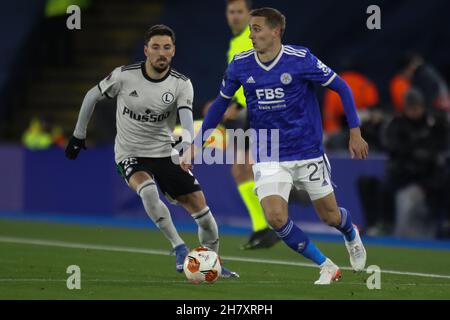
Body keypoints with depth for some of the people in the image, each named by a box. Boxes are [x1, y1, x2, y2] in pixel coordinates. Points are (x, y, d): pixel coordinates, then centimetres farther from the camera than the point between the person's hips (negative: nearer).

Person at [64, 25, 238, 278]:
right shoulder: (124, 76, -12)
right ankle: (180, 248, -24)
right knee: (148, 190, -35)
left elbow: (187, 119, -25)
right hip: (131, 155, -3)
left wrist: (186, 141, -46)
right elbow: (92, 96, 4)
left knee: (199, 204, -5)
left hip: (165, 153, 3)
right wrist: (79, 135, 8)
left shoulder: (182, 84, -9)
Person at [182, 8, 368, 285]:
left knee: (330, 215, 8)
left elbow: (341, 88, -4)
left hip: (308, 152, -2)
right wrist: (197, 143, 10)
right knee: (276, 217, -19)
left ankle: (352, 234, 48)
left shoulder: (300, 59, -14)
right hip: (268, 156, 2)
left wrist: (355, 132, -6)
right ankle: (327, 267, 0)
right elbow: (221, 103, 11)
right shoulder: (240, 65, -5)